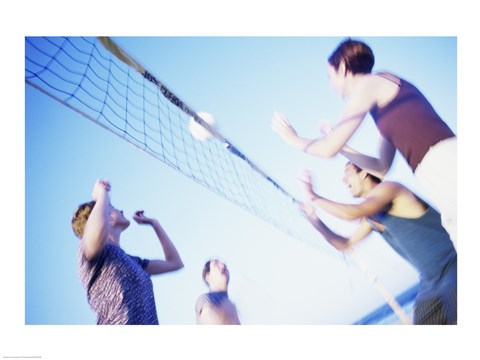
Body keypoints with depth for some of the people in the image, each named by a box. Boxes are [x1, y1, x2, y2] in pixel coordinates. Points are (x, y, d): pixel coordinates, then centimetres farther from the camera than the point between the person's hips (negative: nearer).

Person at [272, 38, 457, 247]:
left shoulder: (369, 83, 1)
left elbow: (328, 150, -1)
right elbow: (381, 168, 28)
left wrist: (294, 139, 18)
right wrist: (339, 144, 34)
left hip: (446, 164, -9)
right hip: (440, 175, 9)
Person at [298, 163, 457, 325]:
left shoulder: (388, 187, -12)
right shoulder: (369, 218, 14)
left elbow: (350, 213, -27)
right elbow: (344, 244, 24)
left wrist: (313, 197, -15)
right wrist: (314, 219, 13)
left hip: (453, 270, -8)